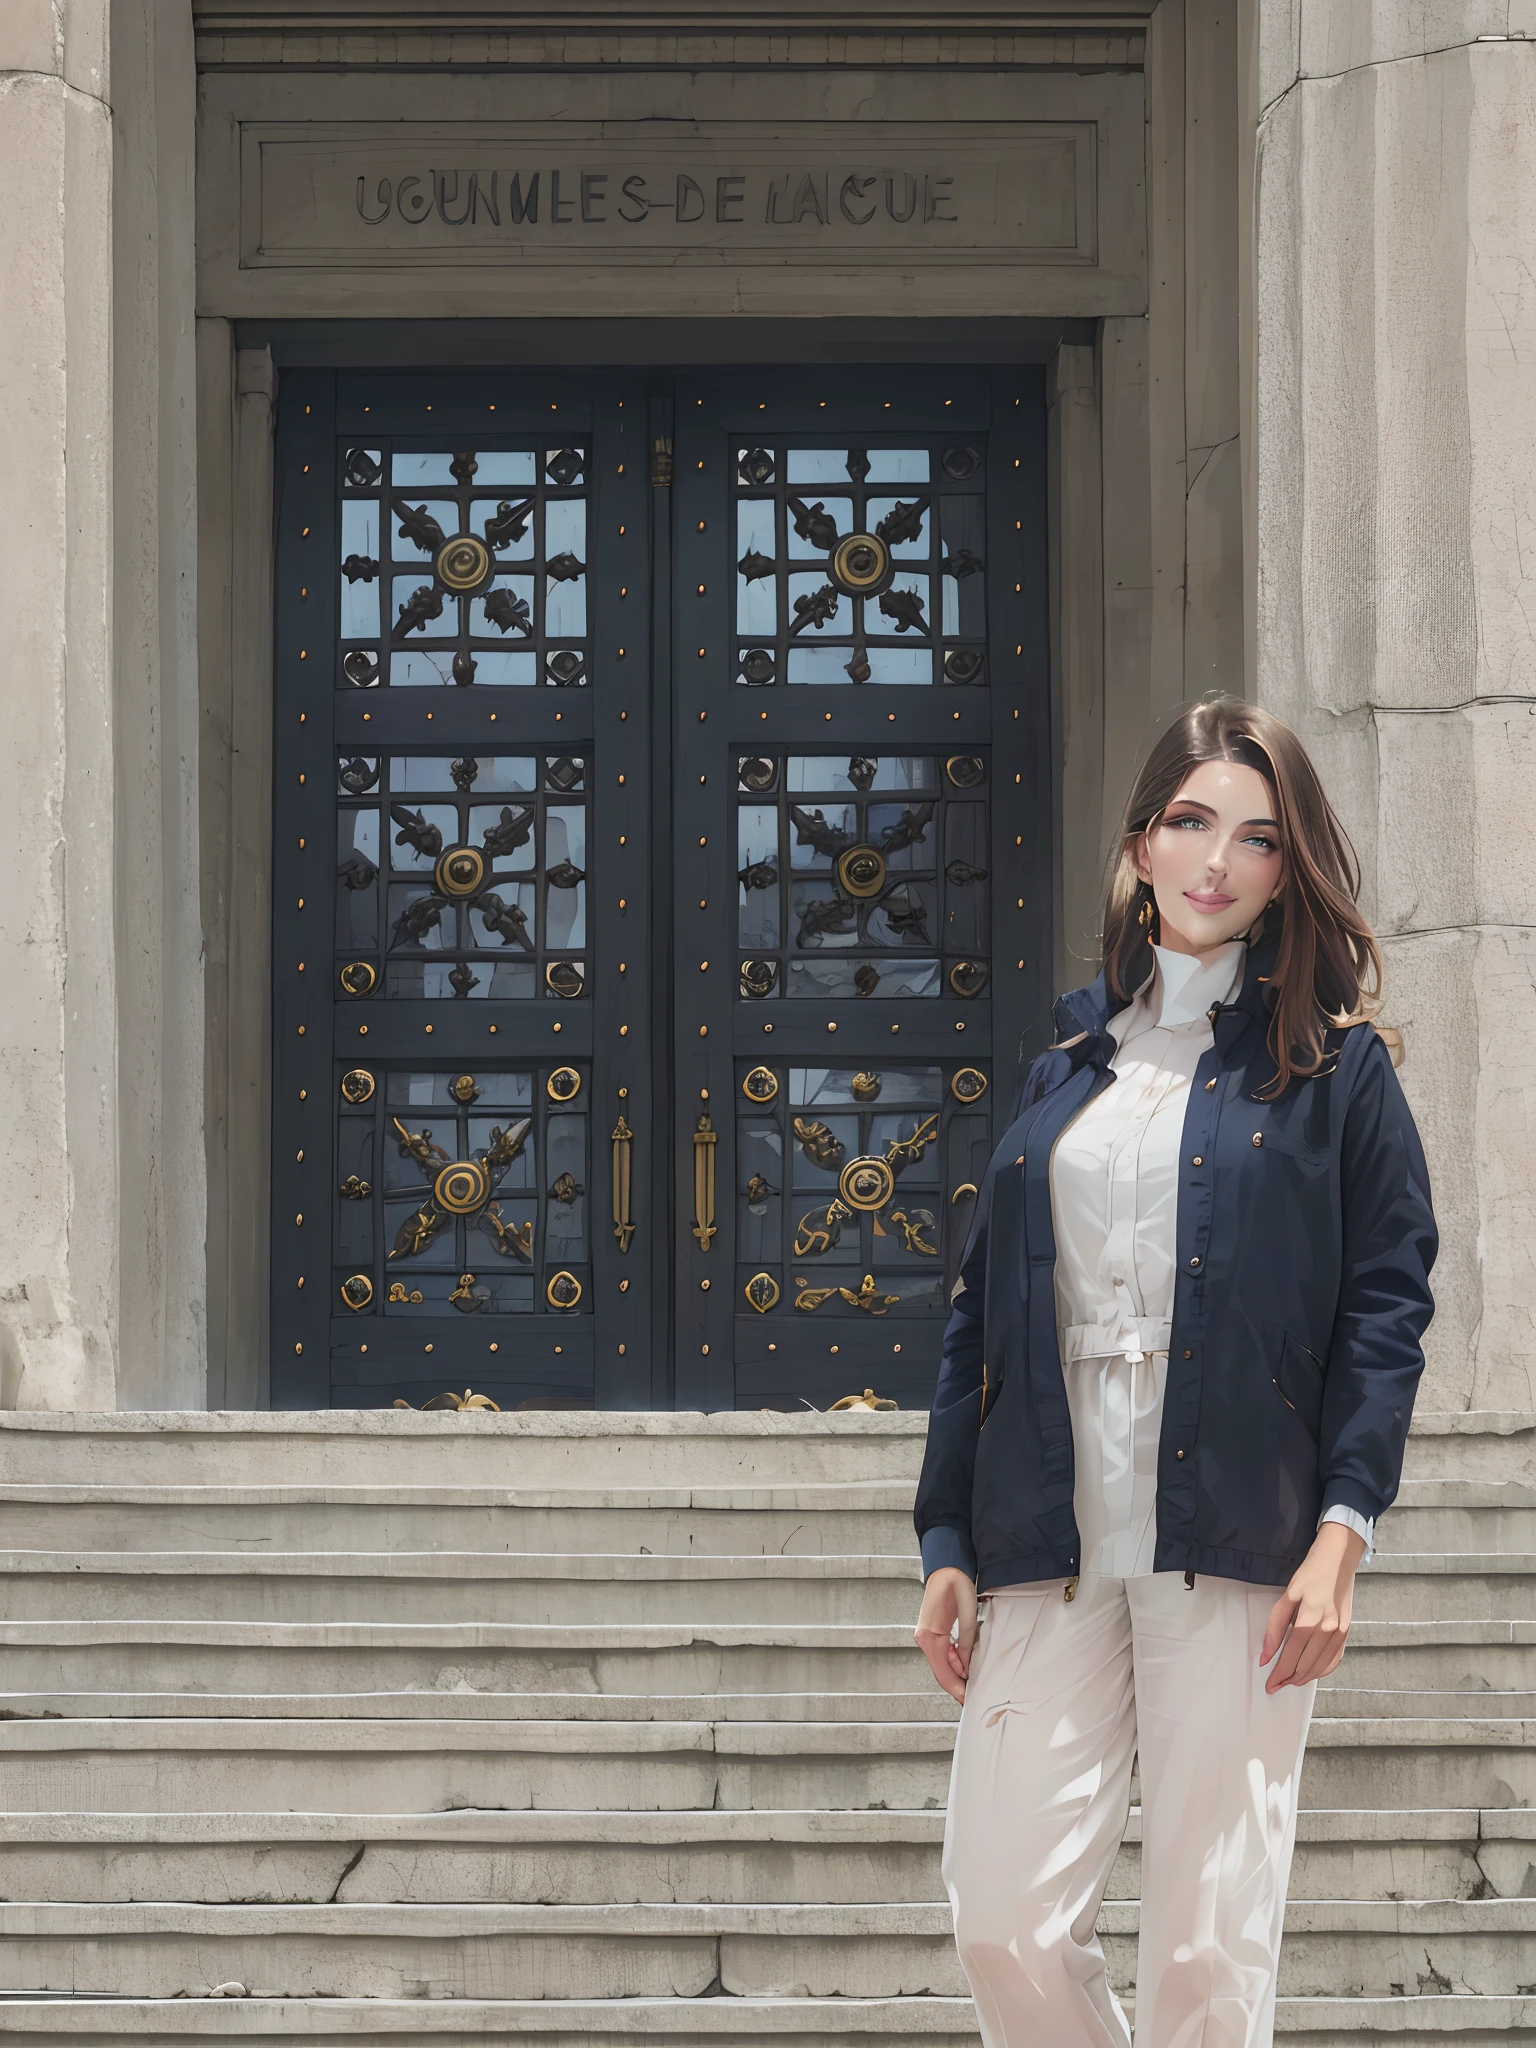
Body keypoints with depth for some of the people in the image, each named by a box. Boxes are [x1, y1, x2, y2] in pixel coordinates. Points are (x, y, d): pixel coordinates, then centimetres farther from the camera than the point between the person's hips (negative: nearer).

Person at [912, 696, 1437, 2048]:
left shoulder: (1331, 1062, 6)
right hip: (1051, 1548, 3)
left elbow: (1388, 1301, -1)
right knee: (1006, 1923, -5)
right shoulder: (1072, 1058, 16)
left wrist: (1340, 1533, -12)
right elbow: (984, 1312, 16)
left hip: (1234, 1540, -3)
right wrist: (949, 1542, 9)